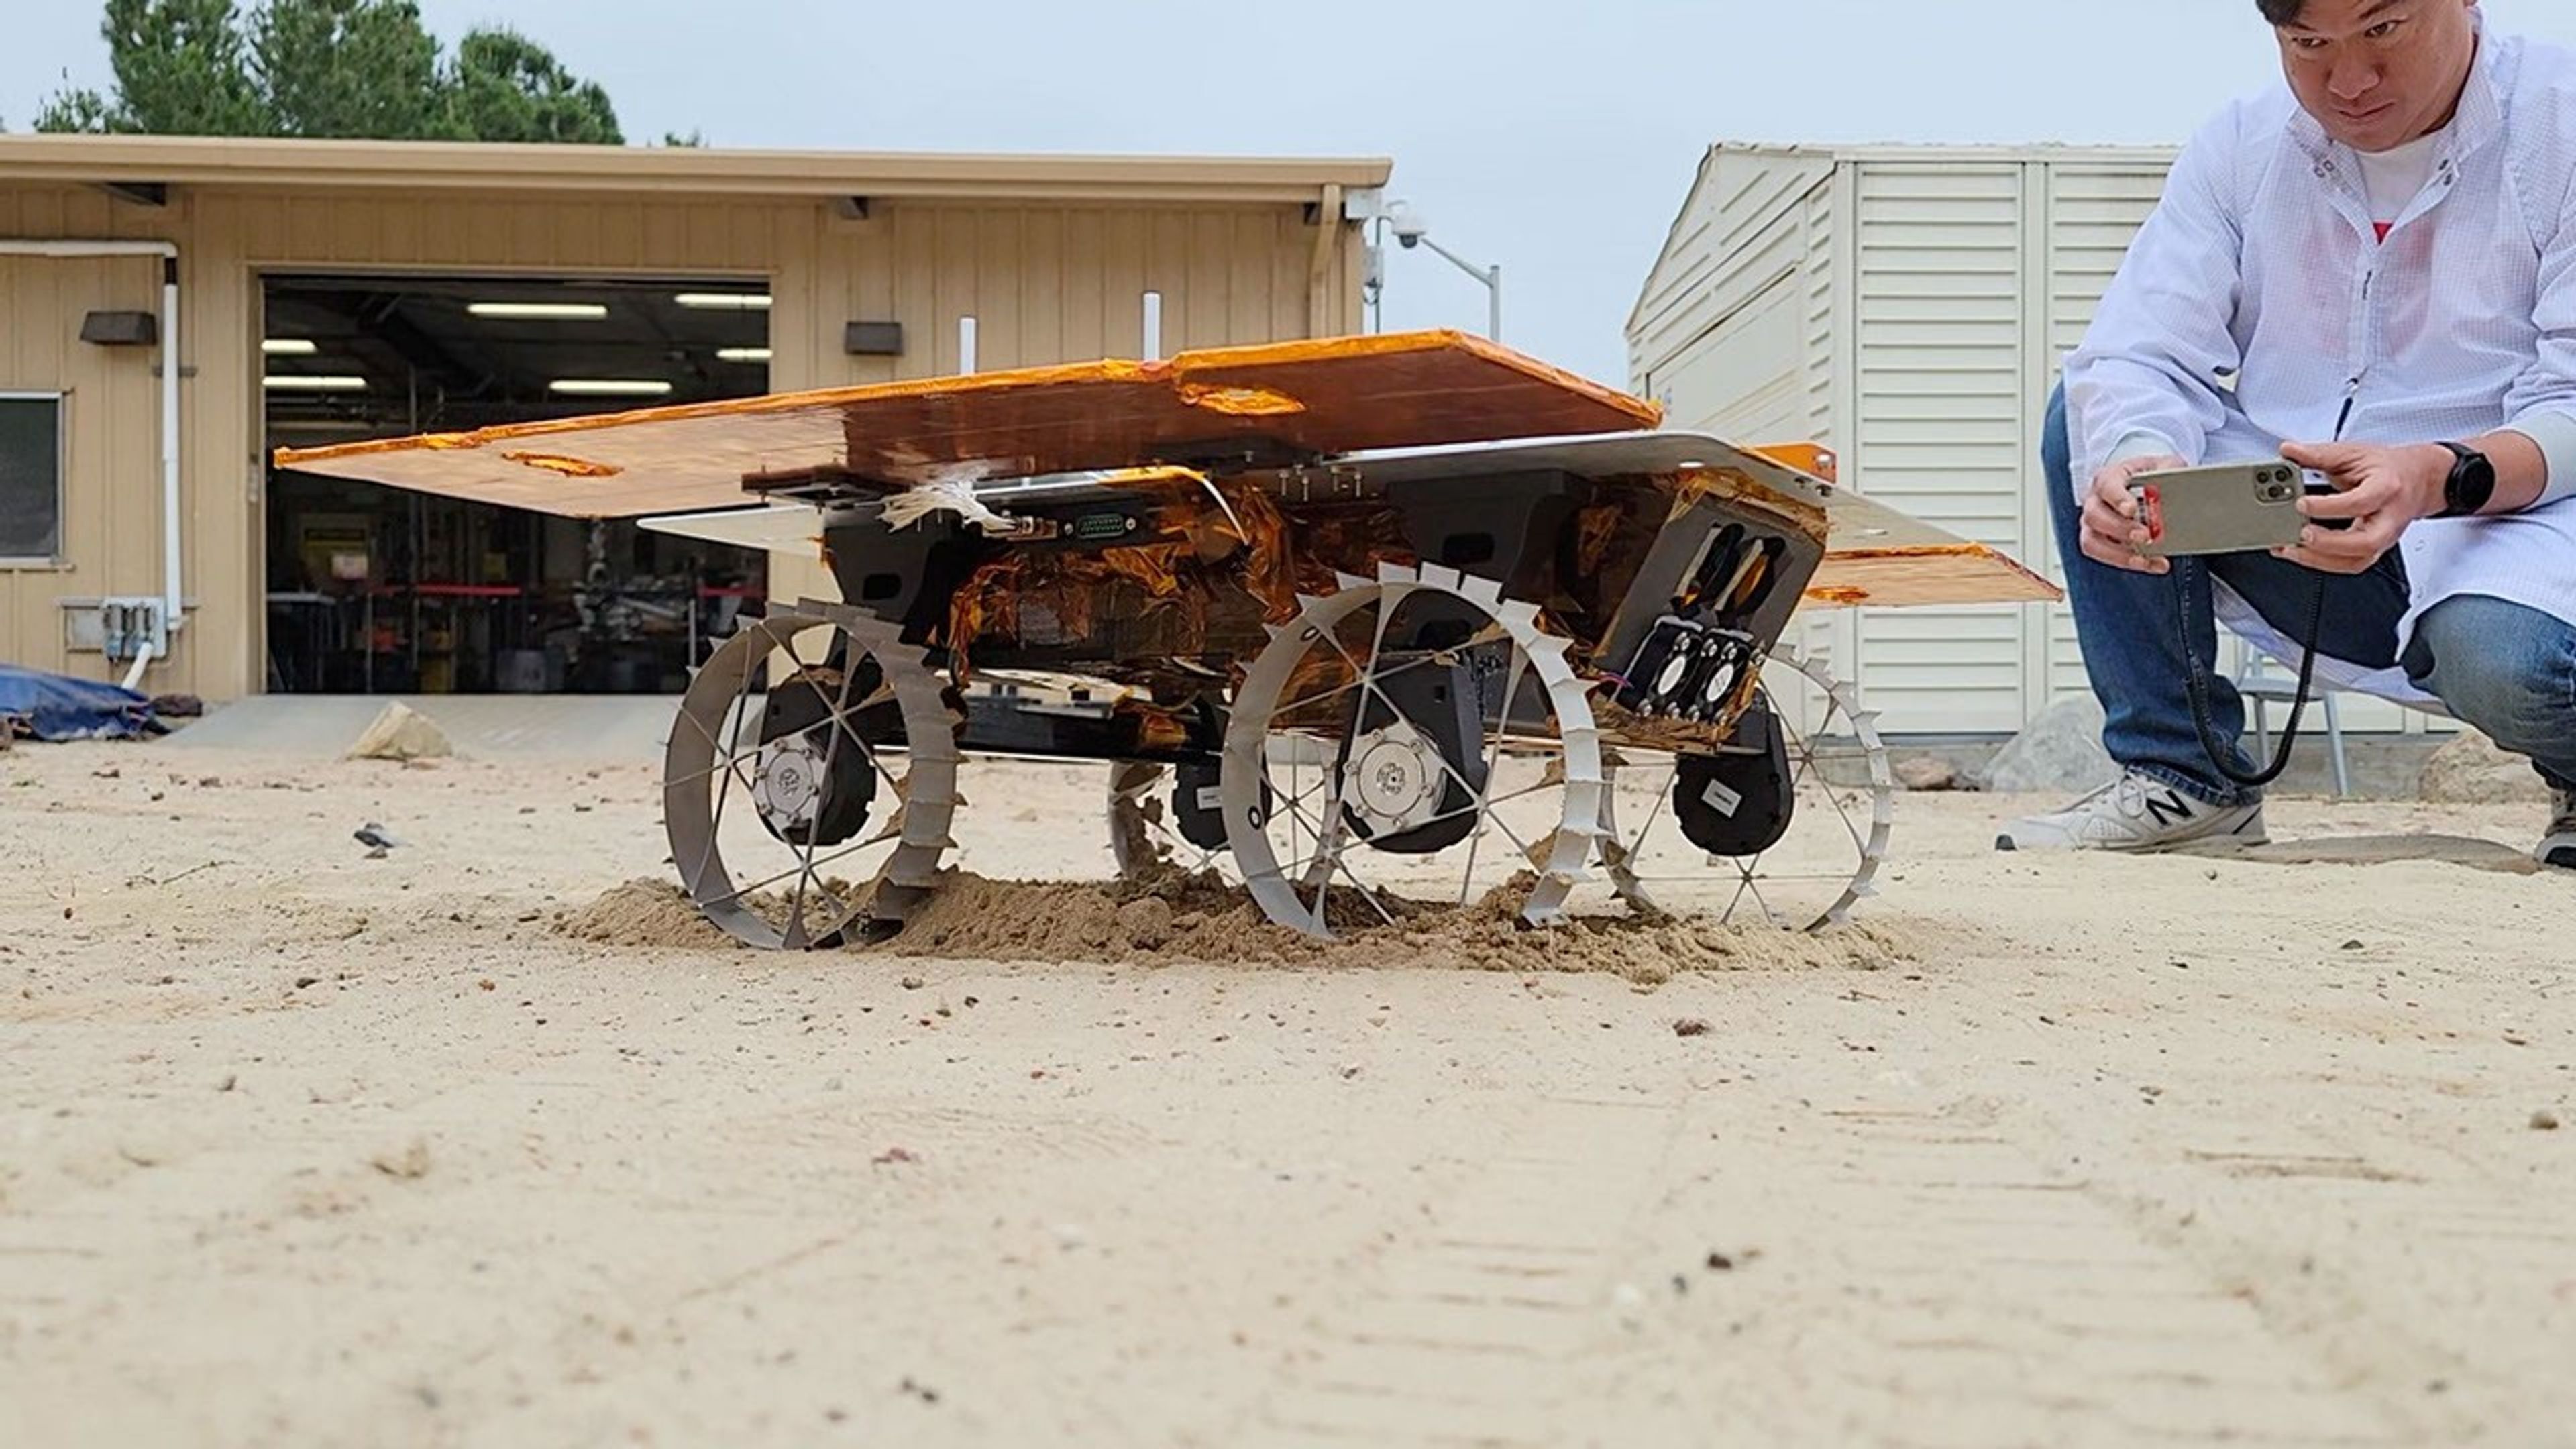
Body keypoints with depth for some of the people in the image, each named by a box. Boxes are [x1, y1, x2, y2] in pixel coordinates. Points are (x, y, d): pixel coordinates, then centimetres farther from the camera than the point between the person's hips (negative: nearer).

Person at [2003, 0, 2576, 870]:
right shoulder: (2240, 148, 2)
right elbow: (2140, 358, -10)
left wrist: (2441, 477, -40)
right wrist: (2133, 460, -35)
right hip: (2290, 530, 5)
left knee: (2502, 655, -37)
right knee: (2088, 424, -11)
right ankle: (2179, 773, -4)